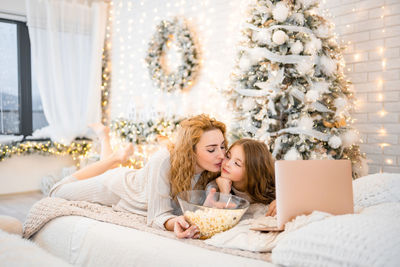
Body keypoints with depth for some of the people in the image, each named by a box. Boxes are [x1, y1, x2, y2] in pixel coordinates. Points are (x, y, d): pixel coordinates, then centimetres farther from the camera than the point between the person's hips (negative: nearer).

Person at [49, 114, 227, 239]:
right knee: (57, 192, 19)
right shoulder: (164, 160, -43)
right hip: (118, 188, -5)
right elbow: (159, 214, -42)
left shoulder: (214, 170, -28)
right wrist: (173, 223, -61)